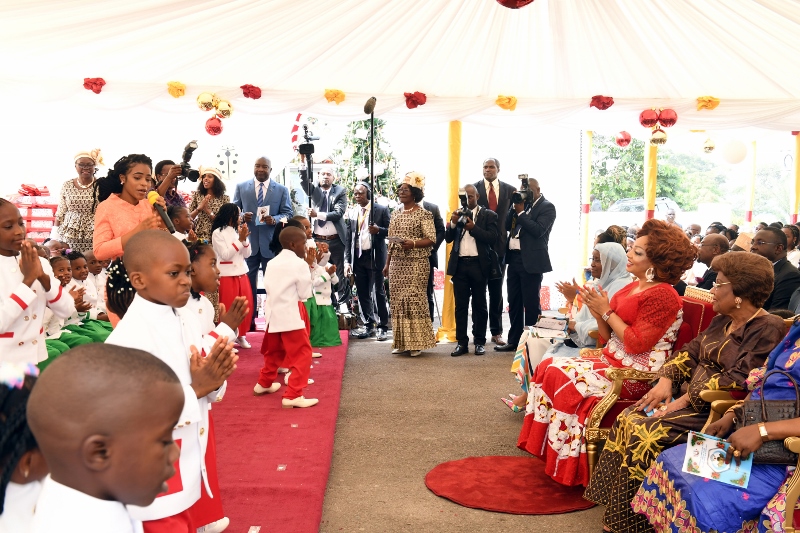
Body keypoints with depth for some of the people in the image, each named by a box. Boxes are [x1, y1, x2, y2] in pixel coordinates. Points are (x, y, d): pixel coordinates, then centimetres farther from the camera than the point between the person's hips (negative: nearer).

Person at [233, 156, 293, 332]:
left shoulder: (282, 190, 4)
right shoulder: (241, 187, 7)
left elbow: (288, 214, 1)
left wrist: (274, 220, -18)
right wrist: (242, 216, -15)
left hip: (271, 242, -1)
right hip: (248, 241, 1)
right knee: (248, 281, 6)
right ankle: (249, 319, 15)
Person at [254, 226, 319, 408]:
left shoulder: (272, 263, 11)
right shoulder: (300, 264, -9)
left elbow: (268, 286, 11)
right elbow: (305, 294, -6)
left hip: (273, 313, 8)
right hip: (291, 315, -8)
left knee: (273, 351, 25)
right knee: (302, 353, -4)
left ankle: (264, 384, 40)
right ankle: (293, 395, -9)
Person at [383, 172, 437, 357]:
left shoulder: (424, 214, -5)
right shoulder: (395, 213, 13)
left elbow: (431, 239, -10)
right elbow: (391, 241, 15)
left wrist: (413, 243, -25)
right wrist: (387, 263, 11)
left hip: (416, 264, -6)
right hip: (397, 264, 6)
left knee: (414, 300, -5)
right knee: (397, 301, 6)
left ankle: (416, 342, 4)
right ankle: (401, 342, 14)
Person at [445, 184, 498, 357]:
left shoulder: (488, 215, 2)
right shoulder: (457, 214, 13)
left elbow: (492, 237, -8)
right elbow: (448, 238, 8)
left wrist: (473, 228, -17)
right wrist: (453, 223, -8)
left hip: (478, 265, -3)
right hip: (459, 265, 3)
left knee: (479, 305, 5)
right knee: (460, 305, 4)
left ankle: (479, 342, 12)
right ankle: (462, 342, 7)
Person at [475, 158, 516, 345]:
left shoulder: (509, 190, 5)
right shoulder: (474, 188, 0)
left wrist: (510, 237, 1)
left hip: (499, 246, 2)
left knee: (496, 291, 8)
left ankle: (496, 332, 15)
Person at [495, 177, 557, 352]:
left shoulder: (546, 207, -5)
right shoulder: (521, 204, 15)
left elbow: (538, 230, -19)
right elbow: (507, 226, 11)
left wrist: (521, 212, -13)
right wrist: (515, 207, -1)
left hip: (531, 261, -7)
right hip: (514, 259, 7)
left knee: (531, 304, -1)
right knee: (514, 303, 13)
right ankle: (514, 340, 22)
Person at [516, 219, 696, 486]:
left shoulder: (662, 296, -14)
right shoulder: (630, 288, 13)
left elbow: (636, 344, -21)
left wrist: (607, 311, -14)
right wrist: (597, 312, -5)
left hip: (636, 375, -9)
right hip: (611, 359, 10)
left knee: (566, 377, -22)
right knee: (548, 366, -5)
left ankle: (570, 468, -7)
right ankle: (549, 450, -1)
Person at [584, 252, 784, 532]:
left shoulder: (768, 329, -14)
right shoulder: (722, 321, 13)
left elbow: (739, 378, -22)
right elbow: (690, 352, 14)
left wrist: (685, 399, -20)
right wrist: (666, 382, -4)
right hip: (689, 397, 8)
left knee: (647, 433, -24)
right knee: (628, 419, -11)